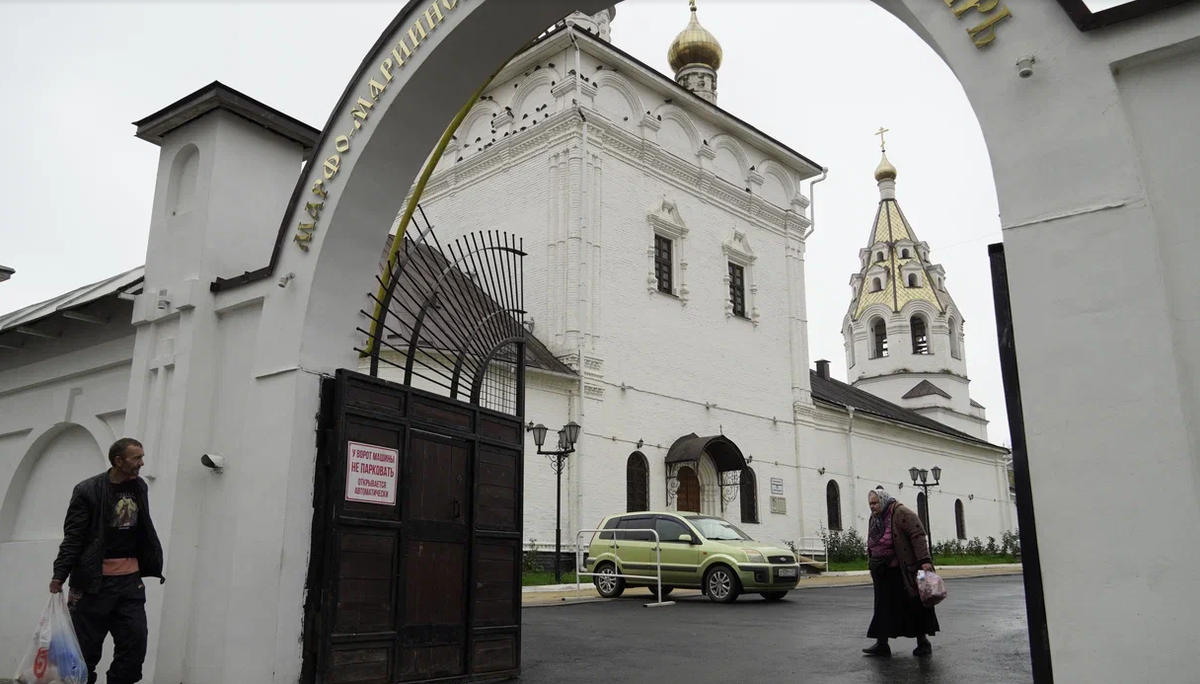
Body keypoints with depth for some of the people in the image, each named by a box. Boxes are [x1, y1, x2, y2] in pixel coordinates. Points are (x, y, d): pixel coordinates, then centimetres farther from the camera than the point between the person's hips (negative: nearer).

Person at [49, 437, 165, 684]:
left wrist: (154, 566, 15)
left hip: (130, 579, 5)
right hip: (95, 580, -4)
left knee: (135, 641, -1)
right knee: (86, 646, 4)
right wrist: (60, 574, -18)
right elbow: (73, 537, -10)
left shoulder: (139, 487, 7)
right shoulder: (88, 490, -8)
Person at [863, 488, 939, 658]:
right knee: (884, 607, 8)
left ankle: (923, 642, 12)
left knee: (913, 605, 1)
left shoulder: (901, 513, -13)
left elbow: (918, 535, -19)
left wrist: (924, 560, -26)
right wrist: (874, 567, 19)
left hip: (902, 572, -8)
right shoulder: (875, 518, 13)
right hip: (882, 573, 8)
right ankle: (881, 643, 11)